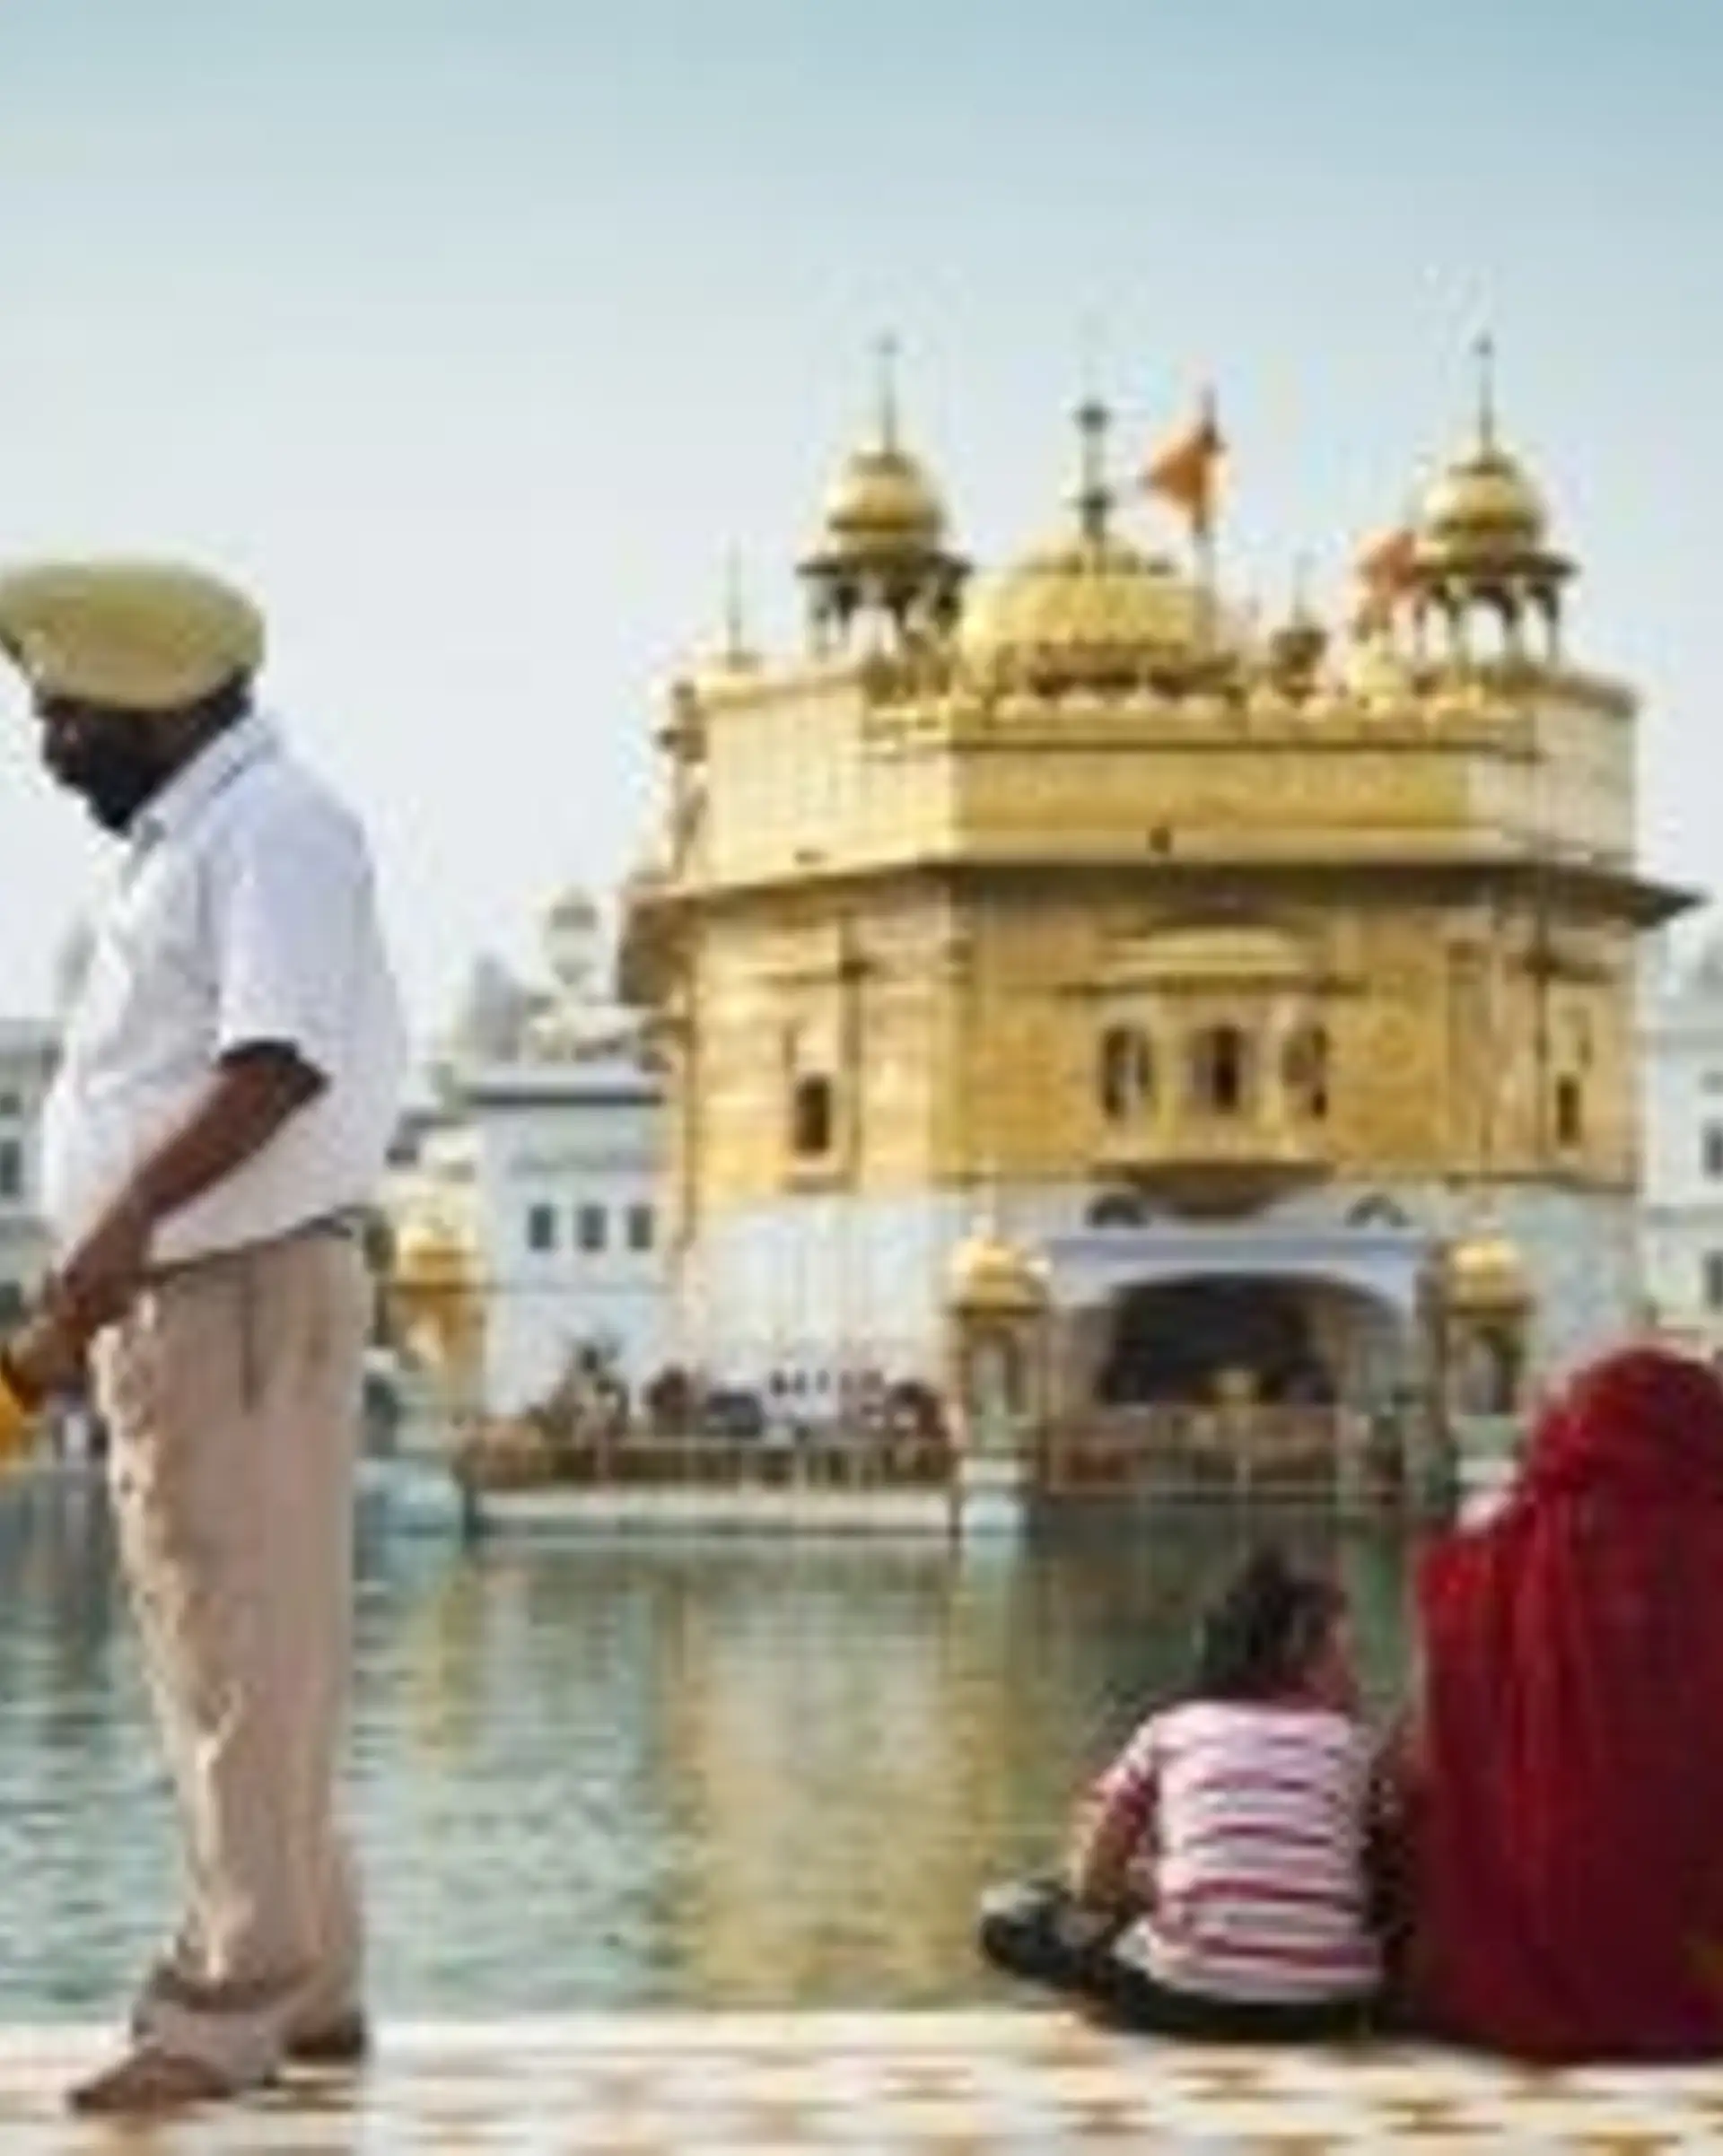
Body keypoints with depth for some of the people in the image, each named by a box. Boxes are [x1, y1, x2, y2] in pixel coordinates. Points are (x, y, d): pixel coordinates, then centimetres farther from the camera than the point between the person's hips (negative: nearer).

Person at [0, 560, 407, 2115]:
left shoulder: (271, 826, -12)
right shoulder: (181, 839, 18)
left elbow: (280, 1059, -25)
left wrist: (133, 1216, -32)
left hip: (243, 1291, -10)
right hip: (174, 1294, 10)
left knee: (247, 1656, -6)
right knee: (229, 1659, 15)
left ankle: (230, 2006, -1)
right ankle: (305, 1983, 24)